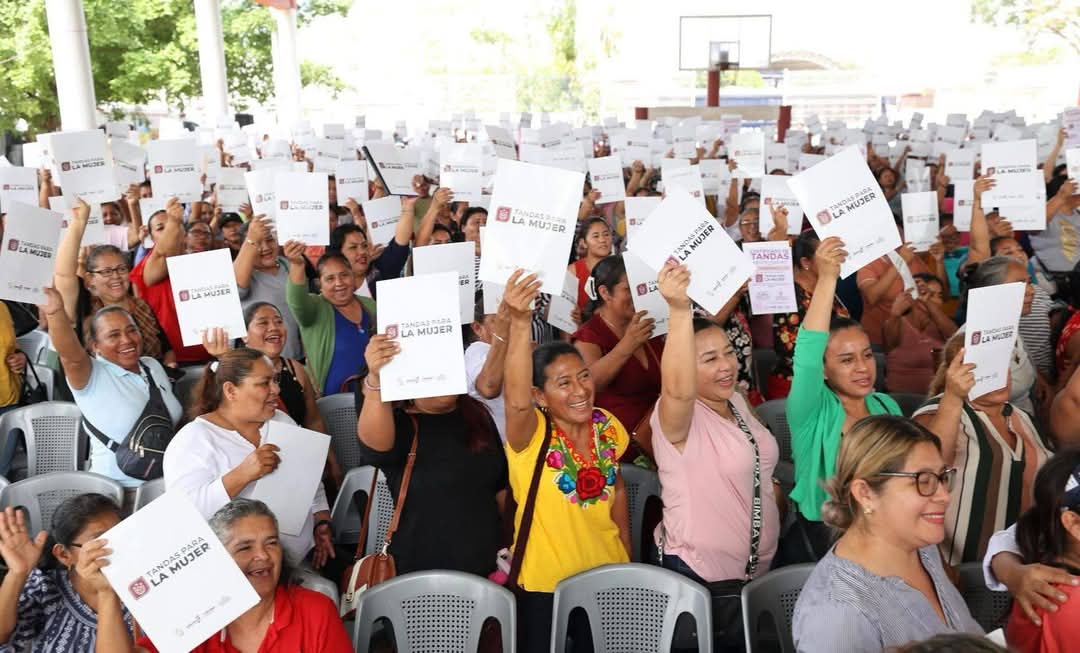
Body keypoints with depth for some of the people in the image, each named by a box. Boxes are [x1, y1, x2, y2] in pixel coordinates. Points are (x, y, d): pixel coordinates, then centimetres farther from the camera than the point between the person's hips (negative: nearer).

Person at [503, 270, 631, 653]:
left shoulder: (608, 427, -4)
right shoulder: (531, 436, -20)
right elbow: (516, 401, -42)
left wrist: (628, 556, 14)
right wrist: (520, 323, -55)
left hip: (608, 576, 5)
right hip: (546, 586, -4)